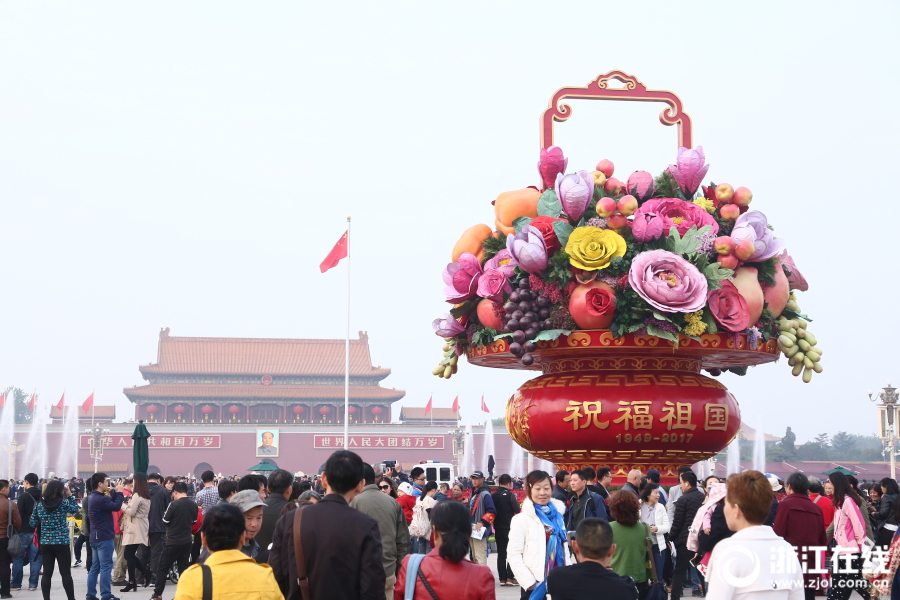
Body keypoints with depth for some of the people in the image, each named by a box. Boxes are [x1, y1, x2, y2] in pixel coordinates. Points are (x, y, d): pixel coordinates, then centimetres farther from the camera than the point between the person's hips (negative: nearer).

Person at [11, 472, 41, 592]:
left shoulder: (23, 496, -11)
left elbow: (19, 515, -14)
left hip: (24, 531, -4)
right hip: (38, 531, 4)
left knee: (18, 558, 7)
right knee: (35, 559, 6)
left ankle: (16, 583, 9)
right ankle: (33, 584, 5)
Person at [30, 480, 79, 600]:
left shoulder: (39, 505, 1)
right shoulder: (63, 503, -8)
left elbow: (32, 523, 6)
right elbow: (75, 509, 11)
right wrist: (70, 495, 13)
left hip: (45, 543, 3)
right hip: (62, 543, -3)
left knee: (47, 573, 5)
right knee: (66, 573, 2)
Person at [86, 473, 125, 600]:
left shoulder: (93, 497, 11)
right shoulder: (99, 499, -21)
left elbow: (110, 502, 15)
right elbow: (116, 506, -19)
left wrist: (115, 491, 7)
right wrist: (119, 492, -7)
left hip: (96, 537, 10)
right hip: (104, 537, -10)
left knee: (95, 567, 12)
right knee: (106, 567, -6)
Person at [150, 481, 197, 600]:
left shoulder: (174, 504, -17)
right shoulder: (193, 505, 0)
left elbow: (165, 520, -7)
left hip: (173, 542, -5)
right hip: (187, 541, 5)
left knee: (162, 568, 5)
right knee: (184, 568, 10)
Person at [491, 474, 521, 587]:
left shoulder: (493, 496, 2)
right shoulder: (510, 495, -12)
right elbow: (517, 510, -12)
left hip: (498, 528, 4)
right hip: (510, 527, -4)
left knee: (501, 553, 8)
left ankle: (502, 578, 8)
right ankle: (510, 577, -3)